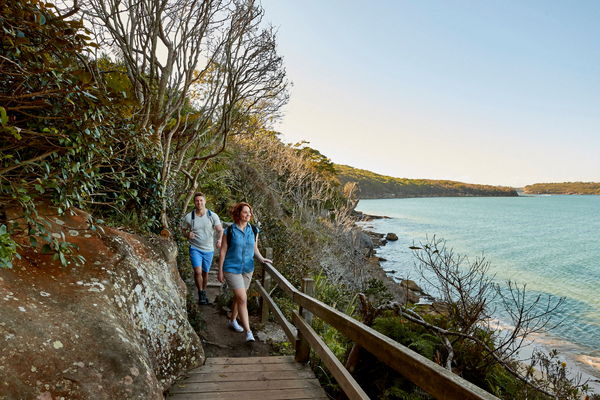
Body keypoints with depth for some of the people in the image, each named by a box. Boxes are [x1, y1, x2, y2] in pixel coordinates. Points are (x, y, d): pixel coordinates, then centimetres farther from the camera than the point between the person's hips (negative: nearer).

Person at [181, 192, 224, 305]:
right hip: (195, 248, -1)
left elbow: (220, 230, -12)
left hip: (208, 249, 1)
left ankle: (204, 292, 36)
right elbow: (183, 230, 11)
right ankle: (200, 293, 5)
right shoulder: (189, 217, -4)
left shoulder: (213, 216, -6)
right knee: (198, 271, -17)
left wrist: (219, 240, -33)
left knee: (205, 273, 13)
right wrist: (188, 235, -12)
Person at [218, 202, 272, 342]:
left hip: (247, 269, 5)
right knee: (242, 299, -12)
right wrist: (220, 271, -4)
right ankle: (248, 332, -8)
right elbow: (223, 252, -5)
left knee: (238, 297, 18)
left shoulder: (254, 230, 1)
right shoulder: (229, 231, -10)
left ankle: (233, 320, 42)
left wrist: (261, 259, -8)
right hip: (232, 269, -5)